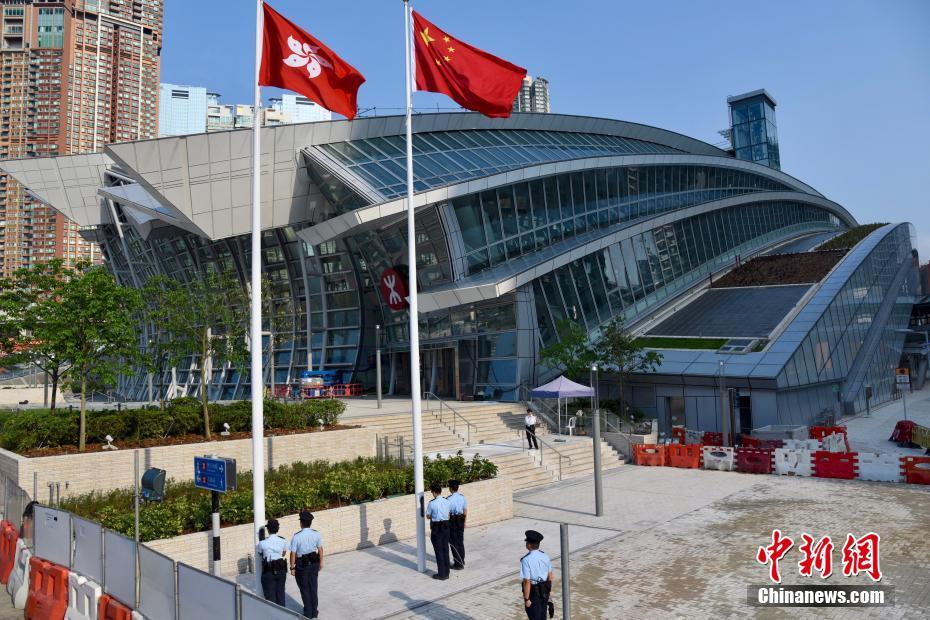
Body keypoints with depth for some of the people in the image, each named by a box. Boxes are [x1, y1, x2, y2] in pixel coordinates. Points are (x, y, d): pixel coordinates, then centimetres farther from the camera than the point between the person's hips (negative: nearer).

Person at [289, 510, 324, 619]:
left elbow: (293, 553, -16)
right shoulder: (316, 534, -9)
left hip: (302, 565, -4)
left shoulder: (297, 537, -22)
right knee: (313, 587, 17)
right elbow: (320, 550, 0)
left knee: (304, 588, 13)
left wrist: (292, 567, -5)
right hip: (314, 563, 4)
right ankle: (314, 612, 28)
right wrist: (321, 562, 14)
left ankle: (308, 613, 23)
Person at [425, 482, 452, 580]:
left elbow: (428, 516, -6)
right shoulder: (447, 501, -1)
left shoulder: (432, 503, -17)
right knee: (445, 549, 14)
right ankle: (446, 572, 23)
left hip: (436, 528, -5)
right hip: (446, 526, 5)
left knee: (439, 551, 5)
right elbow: (448, 515, 8)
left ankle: (441, 574, 12)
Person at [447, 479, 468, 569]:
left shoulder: (449, 499, -20)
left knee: (454, 542, 6)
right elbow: (465, 512, 6)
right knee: (461, 541, 18)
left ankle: (458, 564, 12)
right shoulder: (462, 497, -2)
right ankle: (462, 561, 31)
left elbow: (448, 515, -17)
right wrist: (464, 522, 19)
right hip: (461, 521, 6)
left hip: (452, 521, -6)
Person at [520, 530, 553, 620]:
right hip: (545, 591, 6)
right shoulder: (545, 557, -4)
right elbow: (550, 576, 6)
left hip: (533, 592, -6)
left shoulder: (526, 560, -25)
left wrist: (526, 599, -15)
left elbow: (527, 581, -23)